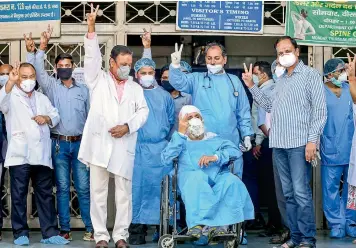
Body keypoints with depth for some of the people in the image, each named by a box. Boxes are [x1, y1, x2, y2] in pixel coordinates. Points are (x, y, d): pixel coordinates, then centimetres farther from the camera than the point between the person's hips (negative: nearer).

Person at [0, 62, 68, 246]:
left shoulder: (42, 98, 20)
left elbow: (56, 116, 21)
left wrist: (47, 118, -3)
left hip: (42, 155, 4)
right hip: (20, 155, -4)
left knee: (45, 195, 6)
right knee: (19, 196, -1)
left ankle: (50, 233, 10)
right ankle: (20, 233, 6)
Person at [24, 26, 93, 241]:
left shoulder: (83, 89, 8)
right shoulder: (51, 86, 6)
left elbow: (90, 116, 8)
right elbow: (38, 70, -9)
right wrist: (42, 47, -21)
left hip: (80, 143, 0)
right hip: (59, 144, 0)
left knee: (84, 187, 1)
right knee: (63, 188, 3)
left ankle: (90, 228, 5)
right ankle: (65, 229, 9)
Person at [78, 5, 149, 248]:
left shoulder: (135, 87, 16)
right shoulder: (98, 80, 11)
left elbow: (143, 111, 7)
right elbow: (92, 57, -3)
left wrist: (127, 126, -10)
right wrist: (91, 29, -15)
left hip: (123, 146, 2)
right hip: (99, 143, -1)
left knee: (124, 193, 3)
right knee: (98, 192, 1)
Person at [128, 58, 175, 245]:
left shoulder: (164, 96, 14)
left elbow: (171, 120, 16)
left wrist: (162, 136, 8)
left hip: (160, 149, 2)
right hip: (138, 150, -2)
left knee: (161, 188, -1)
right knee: (138, 188, -4)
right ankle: (137, 231, -1)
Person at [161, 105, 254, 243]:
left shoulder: (214, 139, 30)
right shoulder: (180, 142, 27)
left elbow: (236, 151, 10)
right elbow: (166, 160, 4)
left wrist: (215, 157, -9)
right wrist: (180, 133, 5)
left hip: (217, 178, 2)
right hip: (191, 178, -1)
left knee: (232, 181, -33)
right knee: (196, 177, -38)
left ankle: (220, 223, -40)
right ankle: (197, 223, -45)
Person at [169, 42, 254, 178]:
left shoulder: (234, 81, 12)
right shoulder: (197, 79, 7)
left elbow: (243, 112, 14)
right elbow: (178, 82, -12)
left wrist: (246, 135, 7)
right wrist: (176, 64, -31)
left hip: (231, 143, 2)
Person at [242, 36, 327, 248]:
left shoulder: (310, 75, -1)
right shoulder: (280, 81, 20)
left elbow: (320, 111, -7)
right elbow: (270, 106, 17)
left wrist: (312, 140, -14)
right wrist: (252, 86, 15)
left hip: (299, 143, -7)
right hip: (279, 144, 7)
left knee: (301, 192, -10)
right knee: (289, 193, 9)